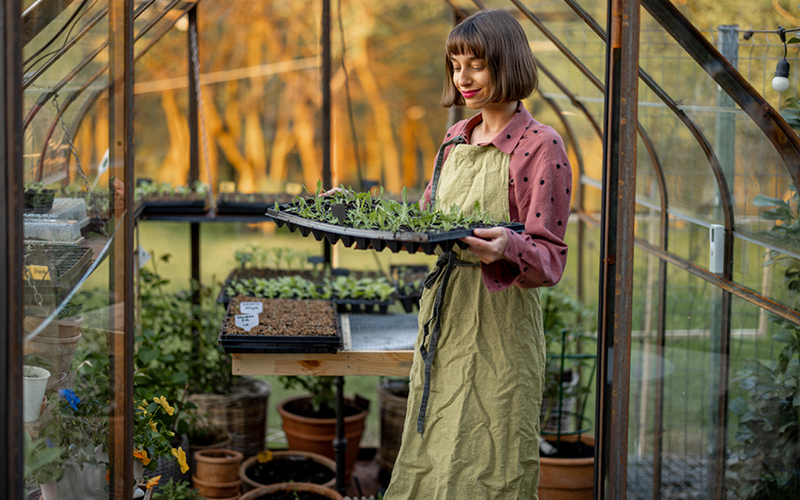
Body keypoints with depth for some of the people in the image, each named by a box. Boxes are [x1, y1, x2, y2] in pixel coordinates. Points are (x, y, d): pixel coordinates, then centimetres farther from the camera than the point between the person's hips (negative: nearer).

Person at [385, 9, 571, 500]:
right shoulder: (457, 138, 12)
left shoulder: (541, 146, -10)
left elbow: (550, 257, -13)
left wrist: (508, 247, -33)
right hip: (443, 314, 7)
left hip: (499, 324, -7)